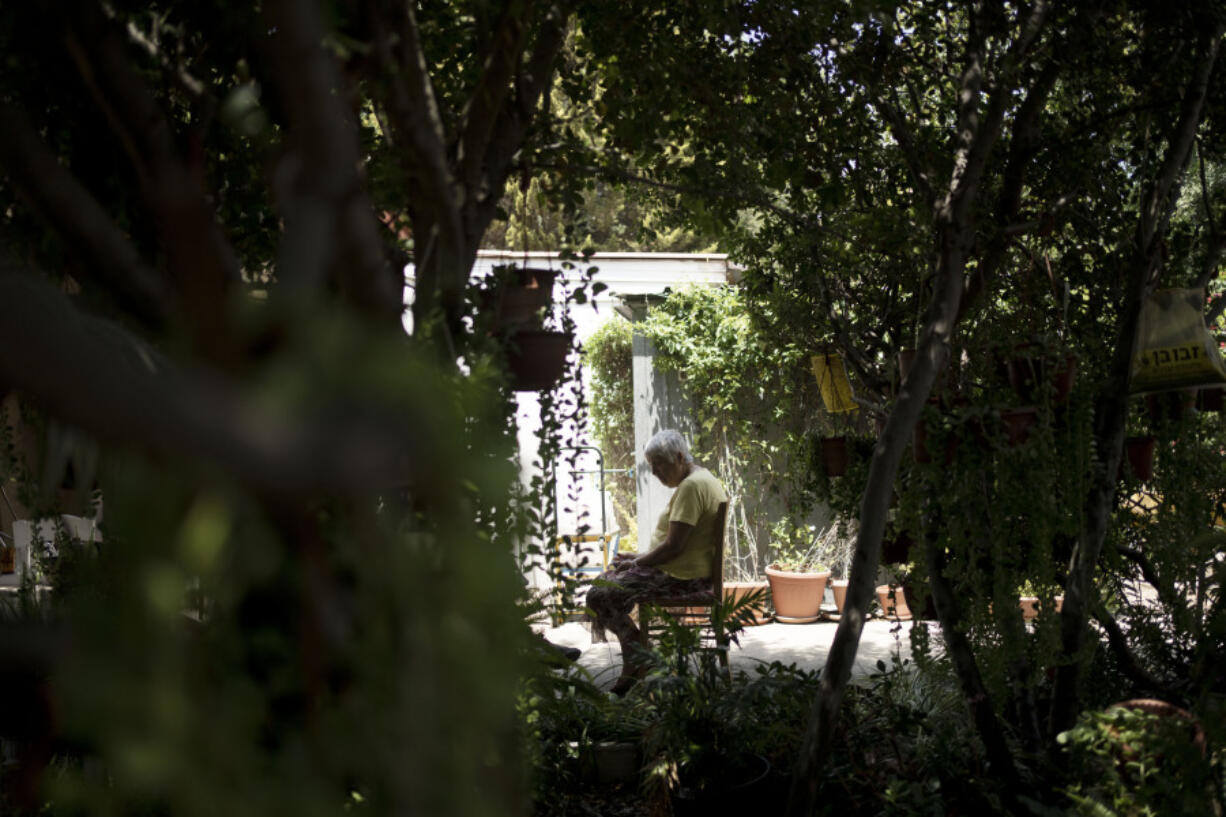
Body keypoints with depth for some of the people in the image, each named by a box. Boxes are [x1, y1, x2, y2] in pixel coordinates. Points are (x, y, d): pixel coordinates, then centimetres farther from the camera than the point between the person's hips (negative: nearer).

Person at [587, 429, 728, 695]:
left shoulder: (691, 486, -20)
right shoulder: (703, 479, 14)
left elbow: (674, 546, -24)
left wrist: (637, 562, -9)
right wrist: (643, 557, 12)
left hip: (684, 578, -11)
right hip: (693, 571, 11)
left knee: (601, 596, -14)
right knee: (608, 578, 19)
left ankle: (639, 660, -2)